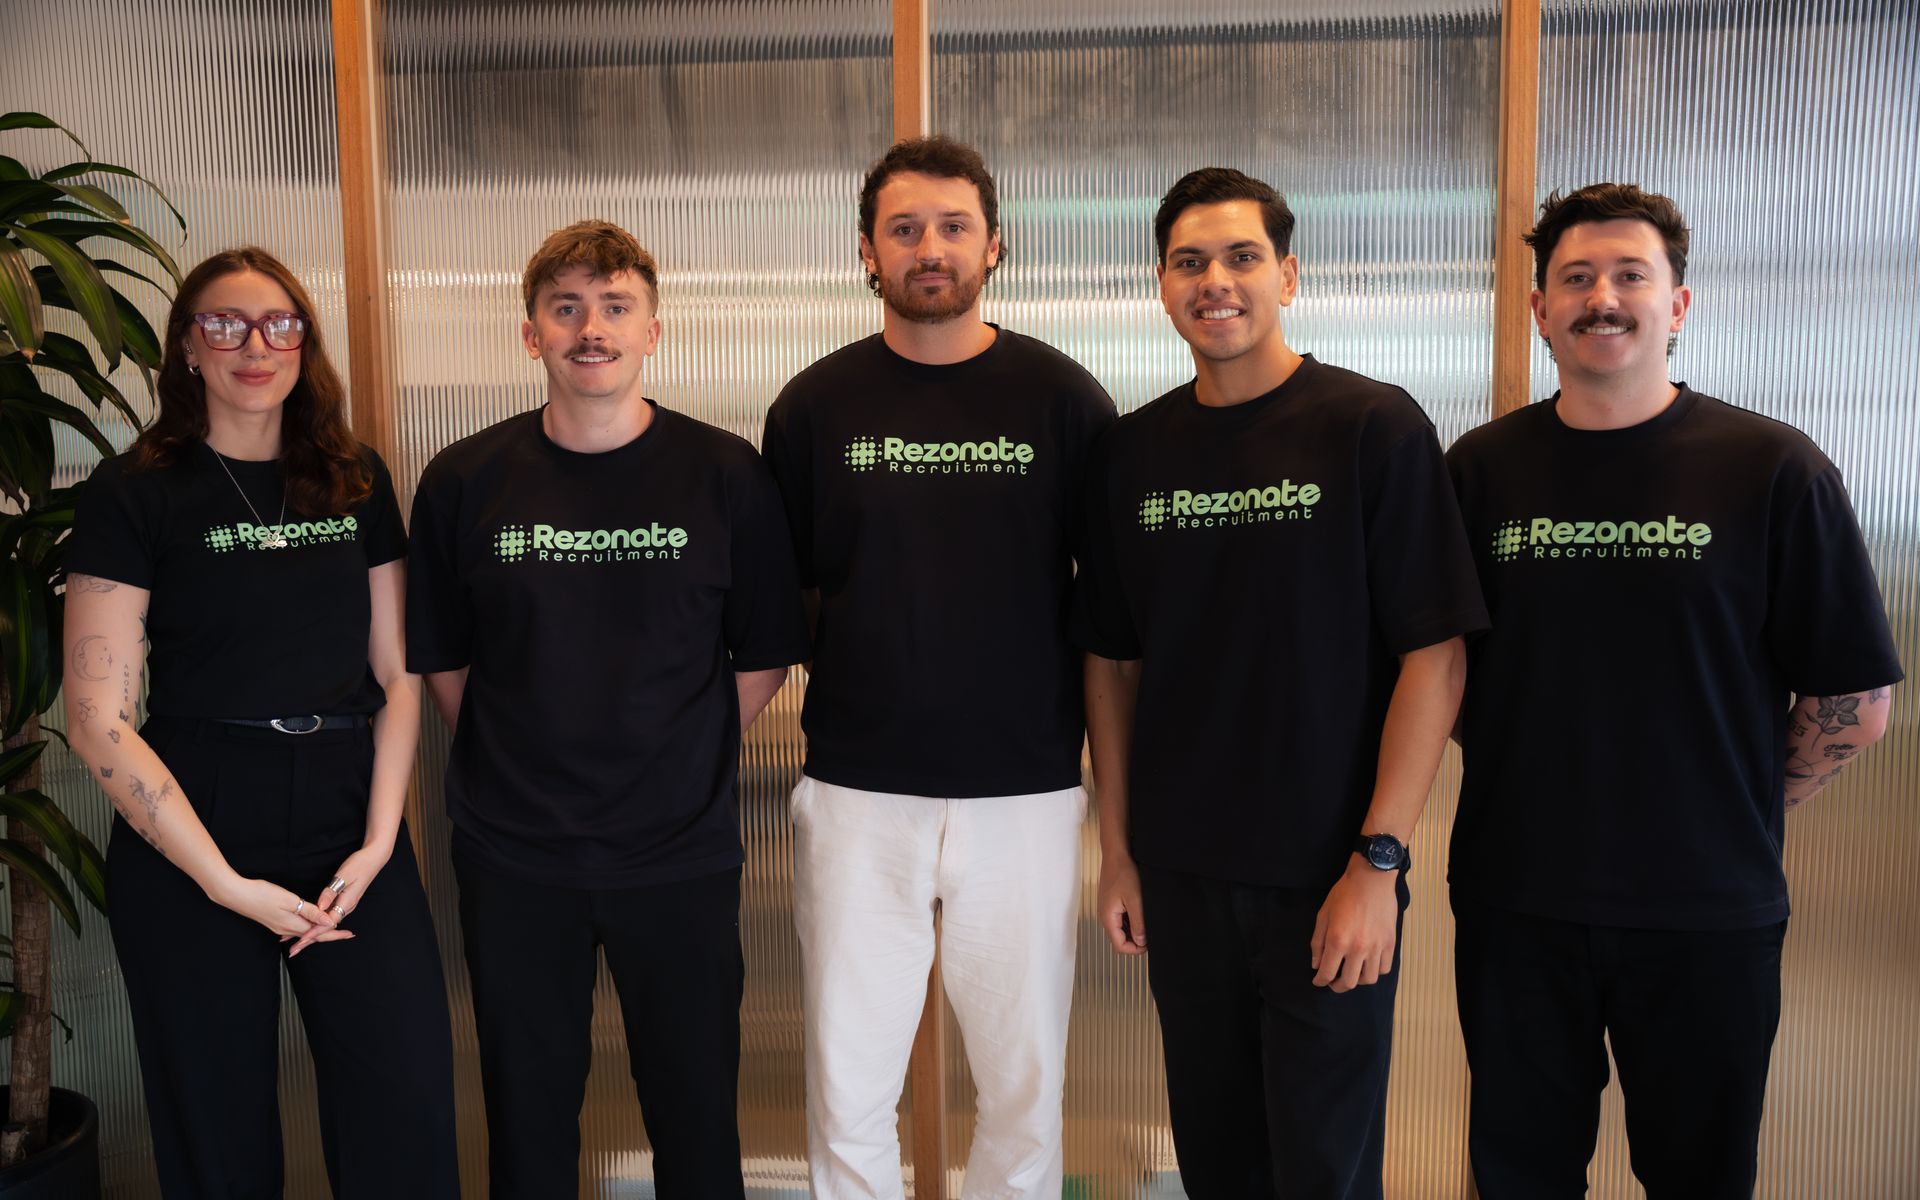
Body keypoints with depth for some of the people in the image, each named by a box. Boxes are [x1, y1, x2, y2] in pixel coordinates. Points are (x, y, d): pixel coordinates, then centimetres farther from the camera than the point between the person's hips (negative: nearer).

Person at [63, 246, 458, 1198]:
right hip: (189, 853, -2)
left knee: (409, 1120, 0)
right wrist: (227, 885, -11)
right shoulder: (132, 496, -3)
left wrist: (379, 842, -4)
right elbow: (97, 720, -7)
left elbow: (397, 676, 8)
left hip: (351, 833, 3)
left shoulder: (357, 483, 8)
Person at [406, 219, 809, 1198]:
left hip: (681, 855, -1)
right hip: (512, 859, 1)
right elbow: (440, 658, 8)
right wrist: (509, 766, 3)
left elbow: (764, 657, 3)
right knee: (528, 1117, 14)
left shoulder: (724, 474, -3)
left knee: (697, 1117, 10)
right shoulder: (465, 480, 0)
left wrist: (684, 758, 0)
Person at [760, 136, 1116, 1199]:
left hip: (1024, 793, 0)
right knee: (848, 1092, 8)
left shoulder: (1063, 400, 0)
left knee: (1024, 1083, 11)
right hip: (858, 798, 1)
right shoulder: (814, 405, 3)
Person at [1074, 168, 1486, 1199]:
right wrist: (1117, 845, 7)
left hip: (1327, 880, -4)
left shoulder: (1376, 428, -8)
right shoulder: (1134, 449, 4)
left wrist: (1378, 862, -15)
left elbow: (1433, 656, -11)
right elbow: (1112, 659, 9)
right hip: (1180, 875, 4)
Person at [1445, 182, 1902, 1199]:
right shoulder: (1481, 467, 1)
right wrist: (1522, 794, 2)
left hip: (1708, 914, -1)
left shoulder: (1773, 470, -5)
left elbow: (1855, 699, -2)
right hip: (1515, 902, 2)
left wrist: (1738, 820, 2)